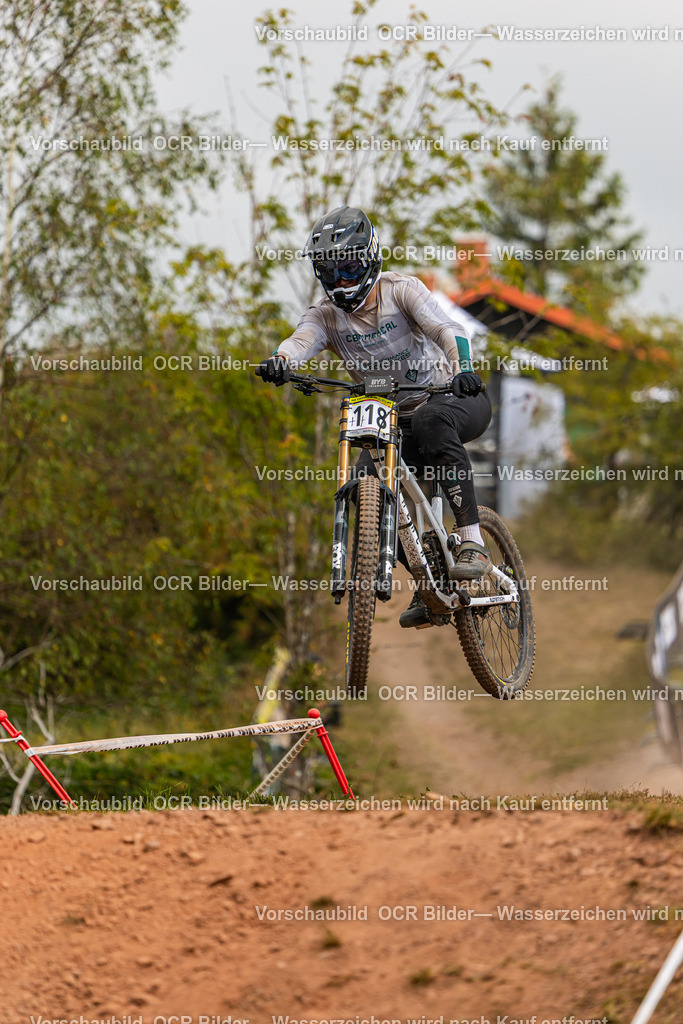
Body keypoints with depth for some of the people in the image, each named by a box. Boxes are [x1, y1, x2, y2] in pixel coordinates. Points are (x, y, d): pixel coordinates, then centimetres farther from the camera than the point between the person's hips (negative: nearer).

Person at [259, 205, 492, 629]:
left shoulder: (401, 289, -15)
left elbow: (446, 329, -32)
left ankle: (473, 542, -40)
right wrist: (280, 360, -52)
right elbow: (302, 339, -27)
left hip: (457, 400, -5)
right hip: (398, 420, 5)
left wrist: (463, 370, -53)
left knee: (431, 420, -38)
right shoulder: (327, 315, -5)